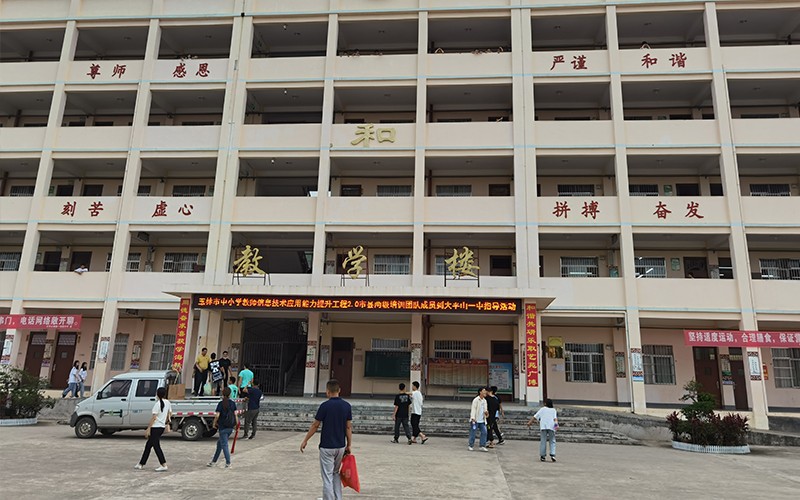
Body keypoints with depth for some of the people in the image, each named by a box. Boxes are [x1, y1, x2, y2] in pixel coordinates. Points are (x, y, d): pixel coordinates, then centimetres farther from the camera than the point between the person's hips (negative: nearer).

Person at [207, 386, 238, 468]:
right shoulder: (233, 403, 0)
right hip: (230, 427, 5)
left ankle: (228, 463, 1)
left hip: (223, 427, -5)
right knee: (219, 443, 19)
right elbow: (235, 414, -1)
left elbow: (217, 415, -16)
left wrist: (214, 423, 1)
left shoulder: (221, 404, -11)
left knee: (224, 445, 2)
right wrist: (237, 423, 11)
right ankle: (214, 461, 25)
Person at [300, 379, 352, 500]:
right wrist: (349, 445, 9)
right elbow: (349, 427, 1)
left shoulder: (325, 406, -13)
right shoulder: (346, 406, -1)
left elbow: (315, 425, -7)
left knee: (327, 477, 3)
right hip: (341, 447, 5)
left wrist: (305, 440, 5)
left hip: (326, 447, -5)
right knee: (336, 473, 22)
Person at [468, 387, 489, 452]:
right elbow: (473, 409, -15)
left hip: (482, 420, 7)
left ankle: (482, 446, 5)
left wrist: (486, 412, -6)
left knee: (484, 432, -1)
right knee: (473, 433, 1)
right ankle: (470, 446, 13)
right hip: (475, 420, -7)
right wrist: (473, 418, -23)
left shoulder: (484, 400, 12)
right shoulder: (476, 400, -11)